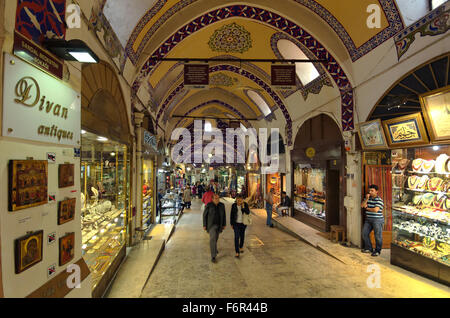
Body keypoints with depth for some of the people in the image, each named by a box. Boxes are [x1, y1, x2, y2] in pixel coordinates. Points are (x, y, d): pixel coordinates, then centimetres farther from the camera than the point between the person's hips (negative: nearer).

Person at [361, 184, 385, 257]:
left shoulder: (379, 200, -12)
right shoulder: (367, 198, 10)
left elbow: (375, 210, -21)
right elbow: (362, 205, 0)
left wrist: (367, 208, -7)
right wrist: (366, 199, -10)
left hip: (377, 220, -7)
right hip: (368, 219, 7)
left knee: (378, 236, 0)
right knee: (365, 233, 9)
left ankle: (377, 251, 14)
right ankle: (368, 248, 24)